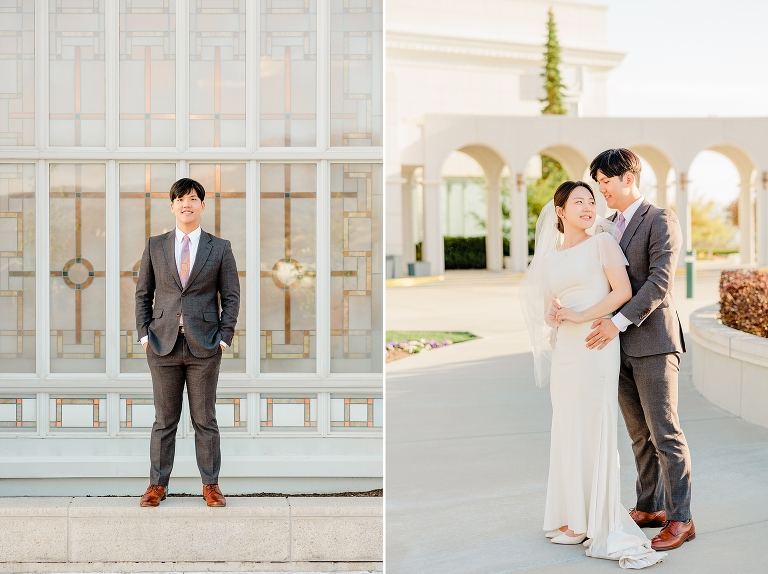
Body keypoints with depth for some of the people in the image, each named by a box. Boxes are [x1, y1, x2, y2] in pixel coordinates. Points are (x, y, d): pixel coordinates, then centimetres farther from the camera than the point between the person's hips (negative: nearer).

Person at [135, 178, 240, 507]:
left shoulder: (220, 249, 4)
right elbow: (143, 293, 10)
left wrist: (224, 337, -4)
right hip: (163, 344, 1)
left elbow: (231, 296, 4)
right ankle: (158, 484, 16)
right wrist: (144, 334, 0)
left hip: (204, 346, -1)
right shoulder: (155, 246, 8)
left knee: (205, 420, 6)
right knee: (164, 419, 7)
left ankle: (211, 485, 15)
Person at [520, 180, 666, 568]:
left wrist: (580, 316, -14)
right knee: (568, 433, 8)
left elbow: (622, 291, -8)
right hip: (563, 352, 5)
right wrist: (553, 315, -5)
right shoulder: (549, 256, 15)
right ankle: (576, 519, 17)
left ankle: (604, 525, -2)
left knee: (596, 432, -6)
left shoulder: (601, 241, 1)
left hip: (595, 347, -5)